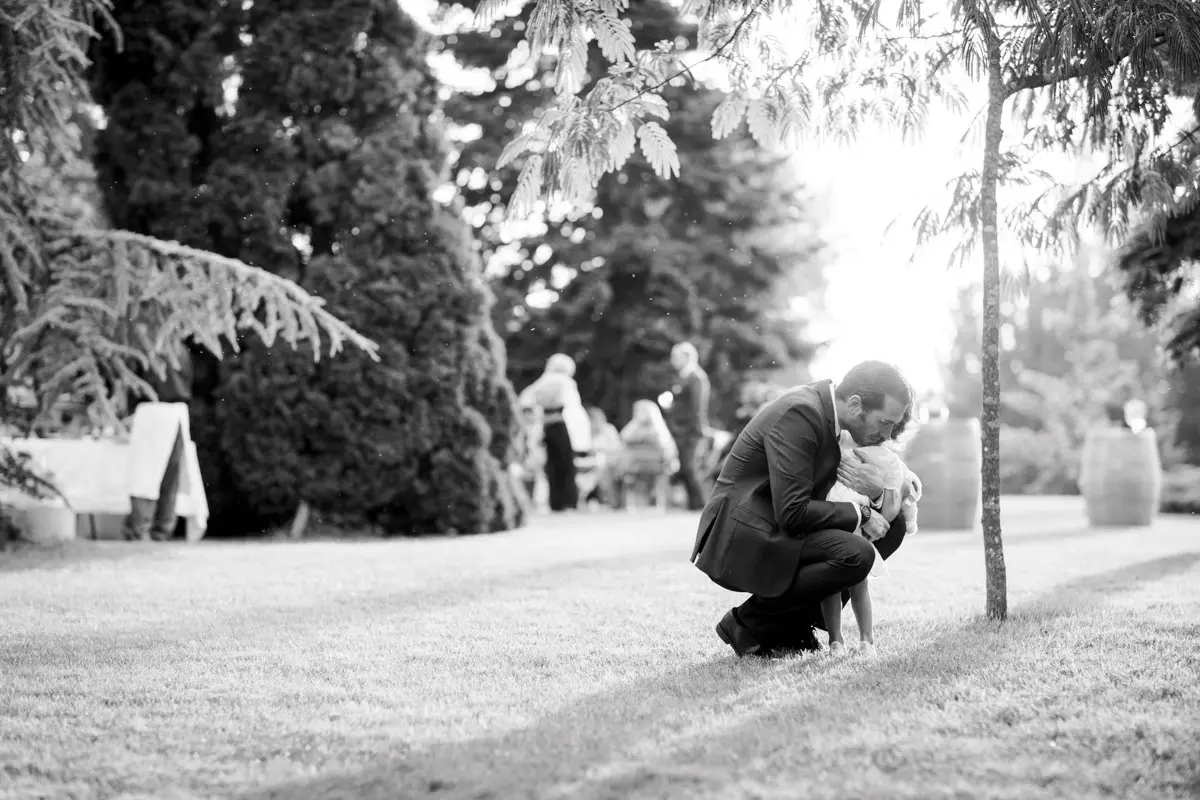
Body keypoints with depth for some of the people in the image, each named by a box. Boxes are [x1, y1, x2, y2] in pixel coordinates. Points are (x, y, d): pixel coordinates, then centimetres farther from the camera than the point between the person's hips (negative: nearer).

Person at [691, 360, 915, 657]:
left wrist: (875, 491, -9)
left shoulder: (827, 410, 7)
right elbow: (792, 512, -27)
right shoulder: (799, 413, -21)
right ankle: (747, 624, -9)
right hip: (740, 541, -10)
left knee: (893, 525, 9)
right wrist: (860, 514, -15)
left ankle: (794, 625, 10)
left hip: (774, 529, 10)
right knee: (855, 554, -27)